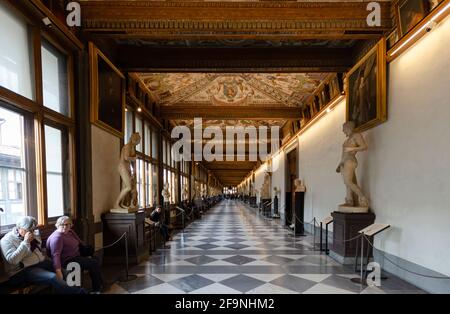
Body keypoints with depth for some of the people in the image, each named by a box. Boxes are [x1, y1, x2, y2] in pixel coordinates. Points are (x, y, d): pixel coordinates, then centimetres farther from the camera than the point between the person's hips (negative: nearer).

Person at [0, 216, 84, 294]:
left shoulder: (34, 233, 10)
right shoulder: (7, 240, -9)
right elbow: (12, 260, -24)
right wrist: (26, 242, -25)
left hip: (42, 263, 8)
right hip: (23, 270, -8)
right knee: (52, 277, -29)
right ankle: (76, 291, -22)